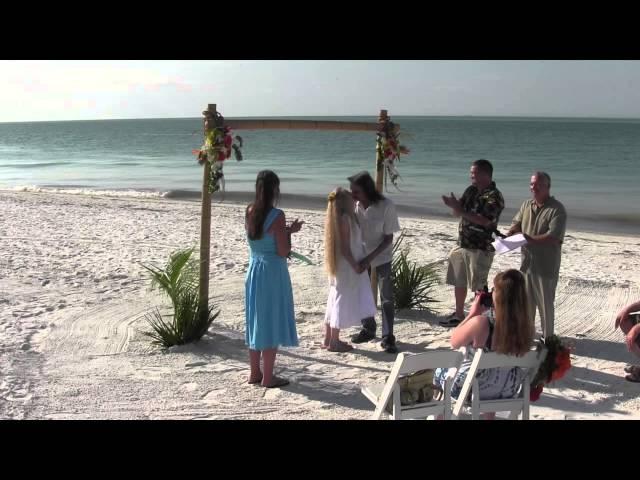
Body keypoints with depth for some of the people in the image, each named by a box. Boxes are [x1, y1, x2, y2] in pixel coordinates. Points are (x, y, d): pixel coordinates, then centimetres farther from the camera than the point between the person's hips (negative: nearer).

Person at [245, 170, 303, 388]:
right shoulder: (277, 216, -17)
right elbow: (283, 251, -15)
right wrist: (290, 232, 0)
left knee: (256, 321, 16)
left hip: (254, 270, 7)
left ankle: (255, 373, 25)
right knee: (272, 323, 3)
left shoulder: (249, 212, 2)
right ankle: (268, 377, 10)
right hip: (273, 272, -7)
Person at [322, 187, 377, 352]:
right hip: (346, 268, -9)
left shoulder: (339, 217, 10)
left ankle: (328, 339, 21)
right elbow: (345, 248, -21)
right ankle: (334, 342, 5)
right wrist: (355, 265, -16)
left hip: (339, 267, 10)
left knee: (335, 303, 14)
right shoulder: (345, 218, -19)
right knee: (342, 303, -2)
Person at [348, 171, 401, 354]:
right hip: (360, 255, 4)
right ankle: (368, 329, 29)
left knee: (387, 298, -2)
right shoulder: (354, 205, -14)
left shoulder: (386, 206, -24)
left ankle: (388, 337, 6)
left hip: (381, 257, -4)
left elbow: (388, 238, -19)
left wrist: (370, 258, -26)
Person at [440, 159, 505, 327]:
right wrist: (454, 204, -11)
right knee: (459, 282, 16)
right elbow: (458, 213, 12)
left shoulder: (494, 196, -15)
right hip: (462, 244, 8)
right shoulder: (471, 190, 9)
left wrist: (460, 209, -26)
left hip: (481, 249, -8)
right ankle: (458, 315, 30)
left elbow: (485, 221, -27)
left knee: (479, 287, -1)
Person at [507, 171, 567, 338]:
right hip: (527, 262, 6)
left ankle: (548, 337, 18)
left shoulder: (557, 209, -13)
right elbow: (516, 224, 8)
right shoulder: (526, 204, 9)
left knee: (545, 303, 5)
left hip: (546, 266, -6)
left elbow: (553, 237, -21)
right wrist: (509, 235, -13)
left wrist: (529, 239, -28)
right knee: (526, 301, 17)